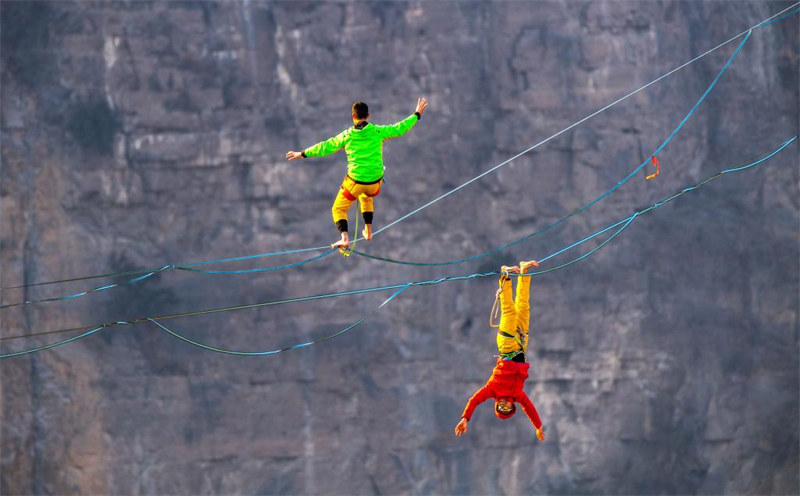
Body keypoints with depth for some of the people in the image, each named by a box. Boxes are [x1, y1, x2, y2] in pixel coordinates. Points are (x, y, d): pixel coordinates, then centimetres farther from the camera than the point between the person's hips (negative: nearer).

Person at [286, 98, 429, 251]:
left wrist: (303, 154, 9)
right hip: (375, 182, 3)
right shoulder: (377, 131, -7)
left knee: (338, 209, 11)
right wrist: (416, 115, 17)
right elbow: (399, 128, 3)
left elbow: (325, 147, -2)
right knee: (366, 197, 37)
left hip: (355, 182, -3)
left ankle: (344, 238, -12)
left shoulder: (347, 135, -9)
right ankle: (368, 231, 34)